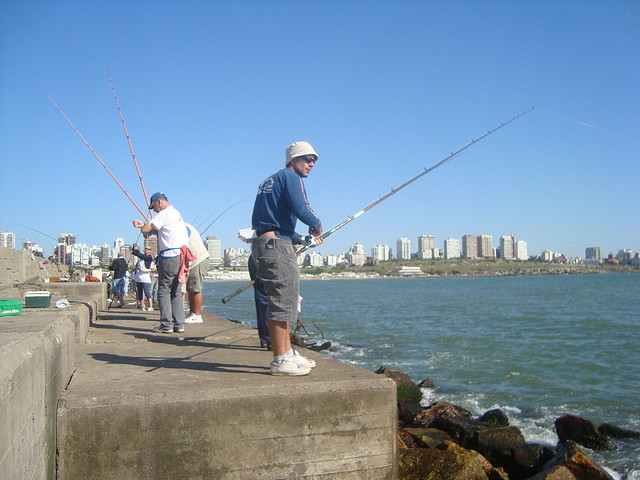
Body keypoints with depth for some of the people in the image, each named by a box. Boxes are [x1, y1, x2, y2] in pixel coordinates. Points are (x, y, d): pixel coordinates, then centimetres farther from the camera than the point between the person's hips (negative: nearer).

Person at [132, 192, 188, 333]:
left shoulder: (164, 214, -7)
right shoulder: (177, 213, 21)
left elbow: (145, 230, -12)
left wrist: (144, 228, 11)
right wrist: (144, 225, 17)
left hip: (169, 257, -8)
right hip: (181, 256, 9)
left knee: (164, 291, -2)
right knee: (177, 292, 10)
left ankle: (166, 325, -2)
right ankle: (179, 324, 9)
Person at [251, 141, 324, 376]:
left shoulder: (269, 181, 26)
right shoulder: (290, 177, -3)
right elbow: (300, 209, -19)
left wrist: (303, 239, 28)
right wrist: (316, 225, 0)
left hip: (264, 243, 10)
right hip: (276, 245, -10)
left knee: (284, 303, 15)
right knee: (283, 303, -8)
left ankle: (289, 354, 21)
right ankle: (280, 361, -4)